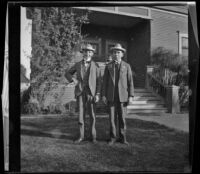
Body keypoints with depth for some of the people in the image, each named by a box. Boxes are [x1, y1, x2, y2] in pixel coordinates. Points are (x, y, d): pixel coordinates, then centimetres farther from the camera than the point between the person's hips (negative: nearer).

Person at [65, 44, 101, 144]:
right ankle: (81, 136, 11)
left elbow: (98, 81, 1)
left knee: (92, 115, 0)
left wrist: (98, 94, -8)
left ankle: (93, 136, 11)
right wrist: (73, 79, -4)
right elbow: (67, 74, 17)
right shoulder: (78, 64, 8)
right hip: (80, 92, 1)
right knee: (81, 114, 2)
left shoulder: (95, 65, 4)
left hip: (91, 92, -1)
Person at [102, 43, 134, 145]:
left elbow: (130, 82, 0)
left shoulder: (126, 66, 3)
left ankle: (122, 137, 15)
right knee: (112, 117, 2)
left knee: (122, 117, 3)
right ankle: (113, 138, 12)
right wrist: (103, 95, -4)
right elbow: (105, 81, 4)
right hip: (111, 96, 1)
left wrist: (131, 96, -7)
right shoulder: (108, 66, 6)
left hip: (122, 95, -1)